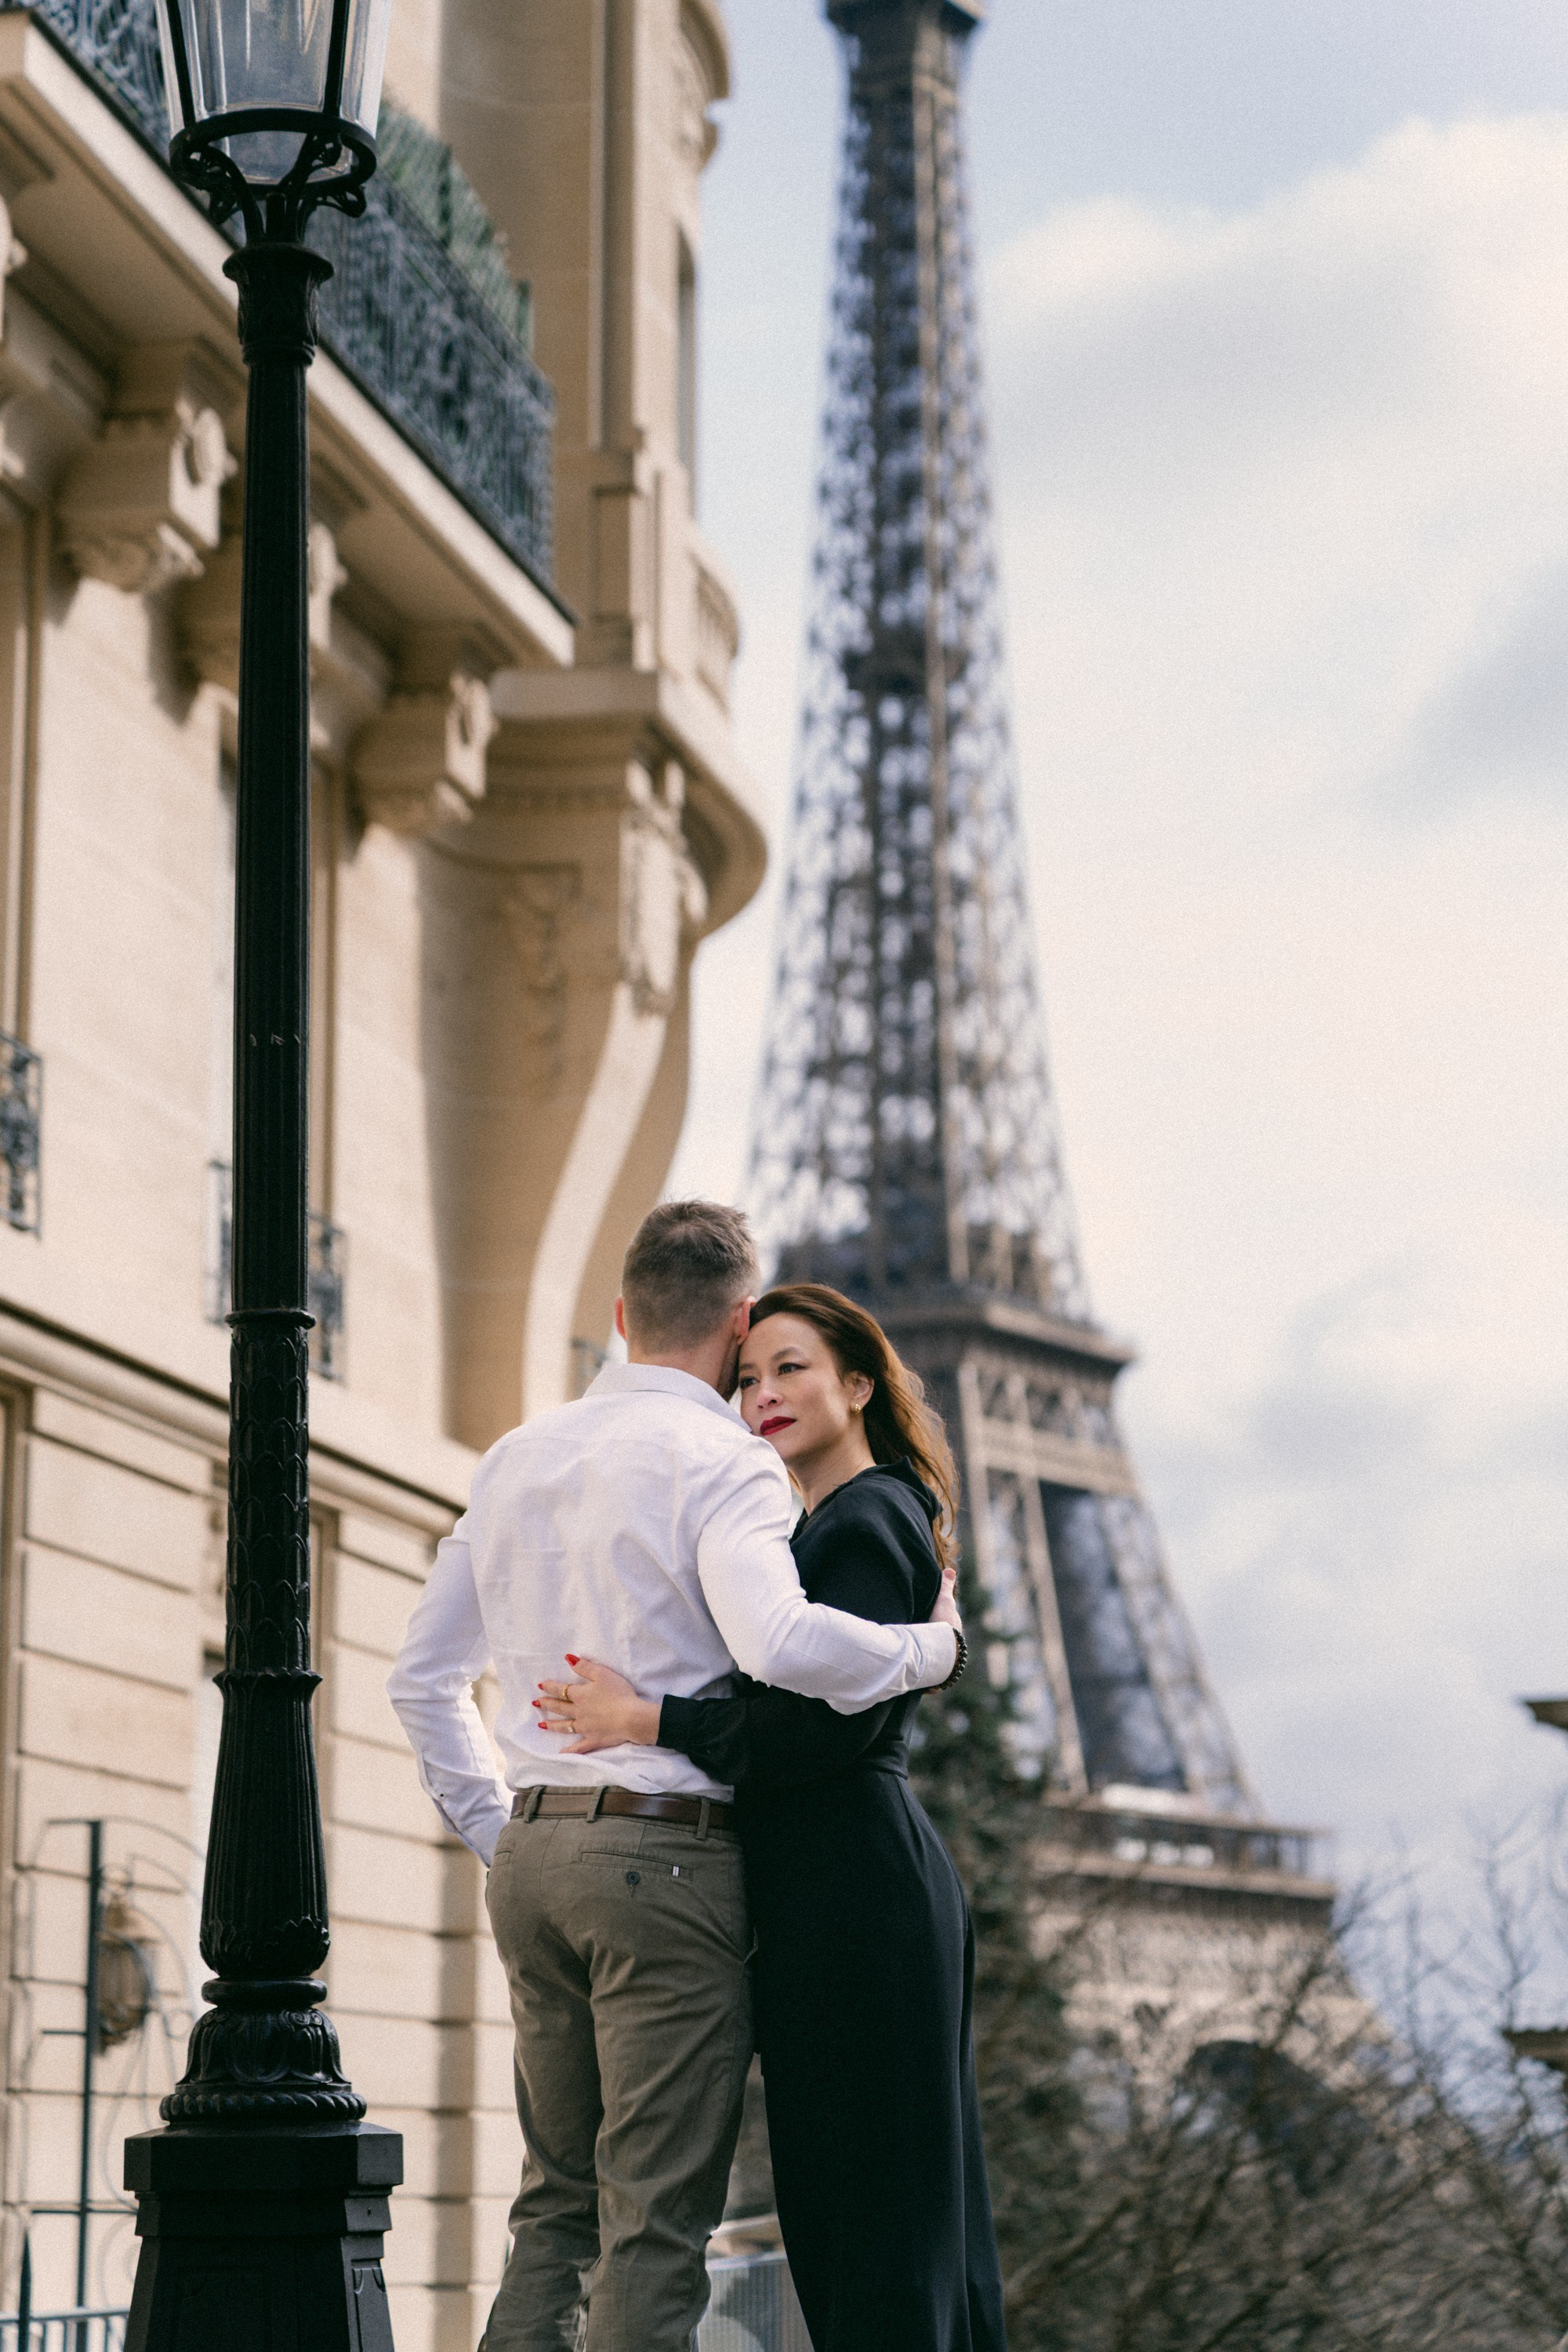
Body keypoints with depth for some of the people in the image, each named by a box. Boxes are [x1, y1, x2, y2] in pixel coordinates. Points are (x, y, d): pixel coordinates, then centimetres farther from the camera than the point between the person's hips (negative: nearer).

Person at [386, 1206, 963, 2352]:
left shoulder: (518, 1459, 15)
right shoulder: (723, 1461, -8)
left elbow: (423, 1675, 20)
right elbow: (777, 1642, -25)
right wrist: (934, 1646, -10)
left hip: (533, 1853, 7)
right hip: (667, 1853, -7)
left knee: (560, 2202, 14)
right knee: (656, 2217, -5)